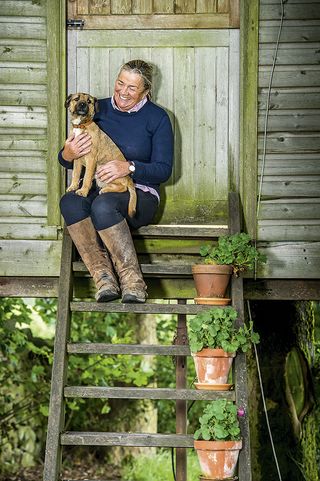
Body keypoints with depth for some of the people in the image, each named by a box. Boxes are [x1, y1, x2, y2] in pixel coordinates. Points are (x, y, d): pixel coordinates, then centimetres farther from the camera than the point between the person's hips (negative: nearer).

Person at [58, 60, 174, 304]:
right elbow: (65, 161, 13)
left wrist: (129, 167, -21)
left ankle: (131, 277, -33)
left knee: (103, 205, -38)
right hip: (96, 189, 3)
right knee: (70, 202, -32)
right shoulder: (97, 110, 10)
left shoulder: (157, 118, 3)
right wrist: (68, 154, -13)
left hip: (139, 195, -3)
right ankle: (103, 275, -36)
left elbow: (163, 170, -3)